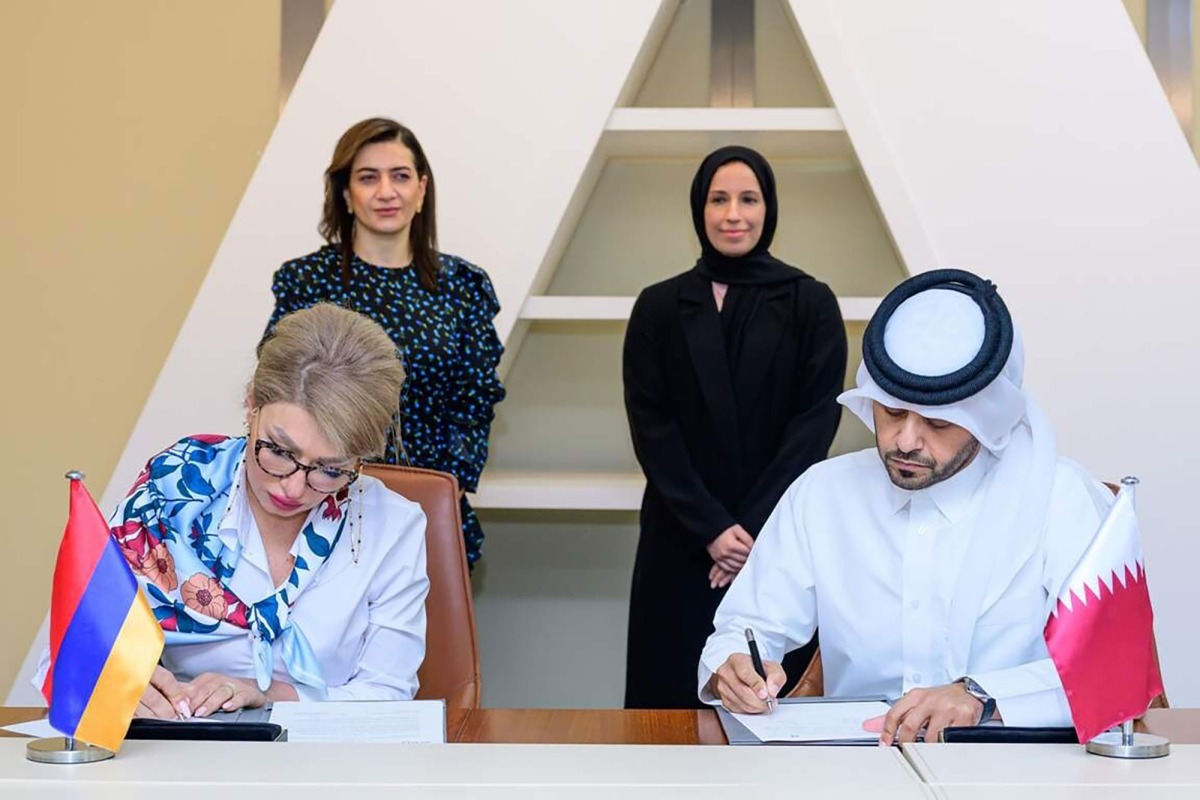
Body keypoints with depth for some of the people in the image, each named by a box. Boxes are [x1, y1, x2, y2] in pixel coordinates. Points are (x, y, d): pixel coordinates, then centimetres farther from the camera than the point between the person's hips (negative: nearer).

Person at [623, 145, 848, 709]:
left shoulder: (811, 304, 2)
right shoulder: (659, 307, 5)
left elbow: (817, 421, -5)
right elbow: (650, 426, -2)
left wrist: (756, 527, -14)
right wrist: (711, 528, -13)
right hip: (682, 542, 1)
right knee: (677, 690, 4)